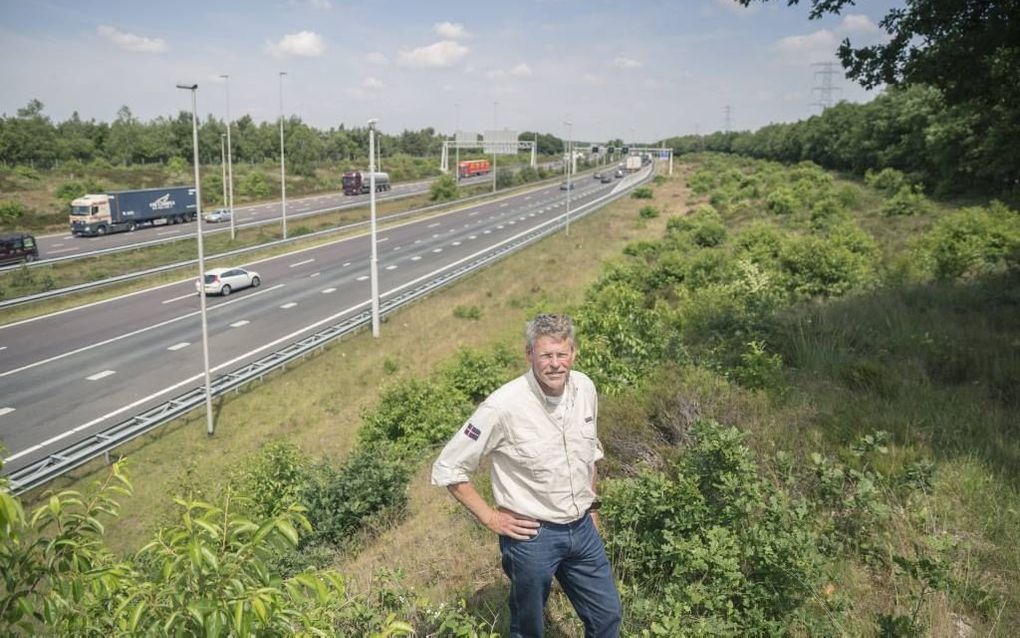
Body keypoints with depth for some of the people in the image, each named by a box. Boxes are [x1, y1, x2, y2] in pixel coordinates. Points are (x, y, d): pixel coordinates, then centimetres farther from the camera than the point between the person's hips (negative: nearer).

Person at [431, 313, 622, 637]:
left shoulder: (585, 389, -7)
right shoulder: (504, 406, -24)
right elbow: (447, 468, -16)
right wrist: (490, 517, -12)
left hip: (582, 529, 5)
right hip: (531, 536, -5)